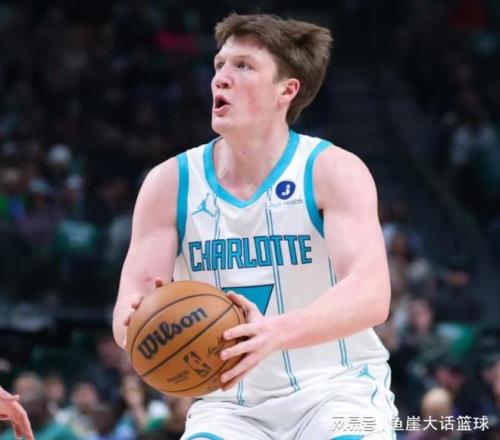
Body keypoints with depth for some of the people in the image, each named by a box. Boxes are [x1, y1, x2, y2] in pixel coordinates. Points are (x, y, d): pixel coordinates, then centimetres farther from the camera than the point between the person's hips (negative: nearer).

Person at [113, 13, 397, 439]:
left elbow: (371, 295, -25)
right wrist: (134, 320, -32)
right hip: (232, 401, 3)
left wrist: (275, 333, -43)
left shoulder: (334, 171, -11)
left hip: (335, 390, -3)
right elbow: (131, 306, -5)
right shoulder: (171, 183, -1)